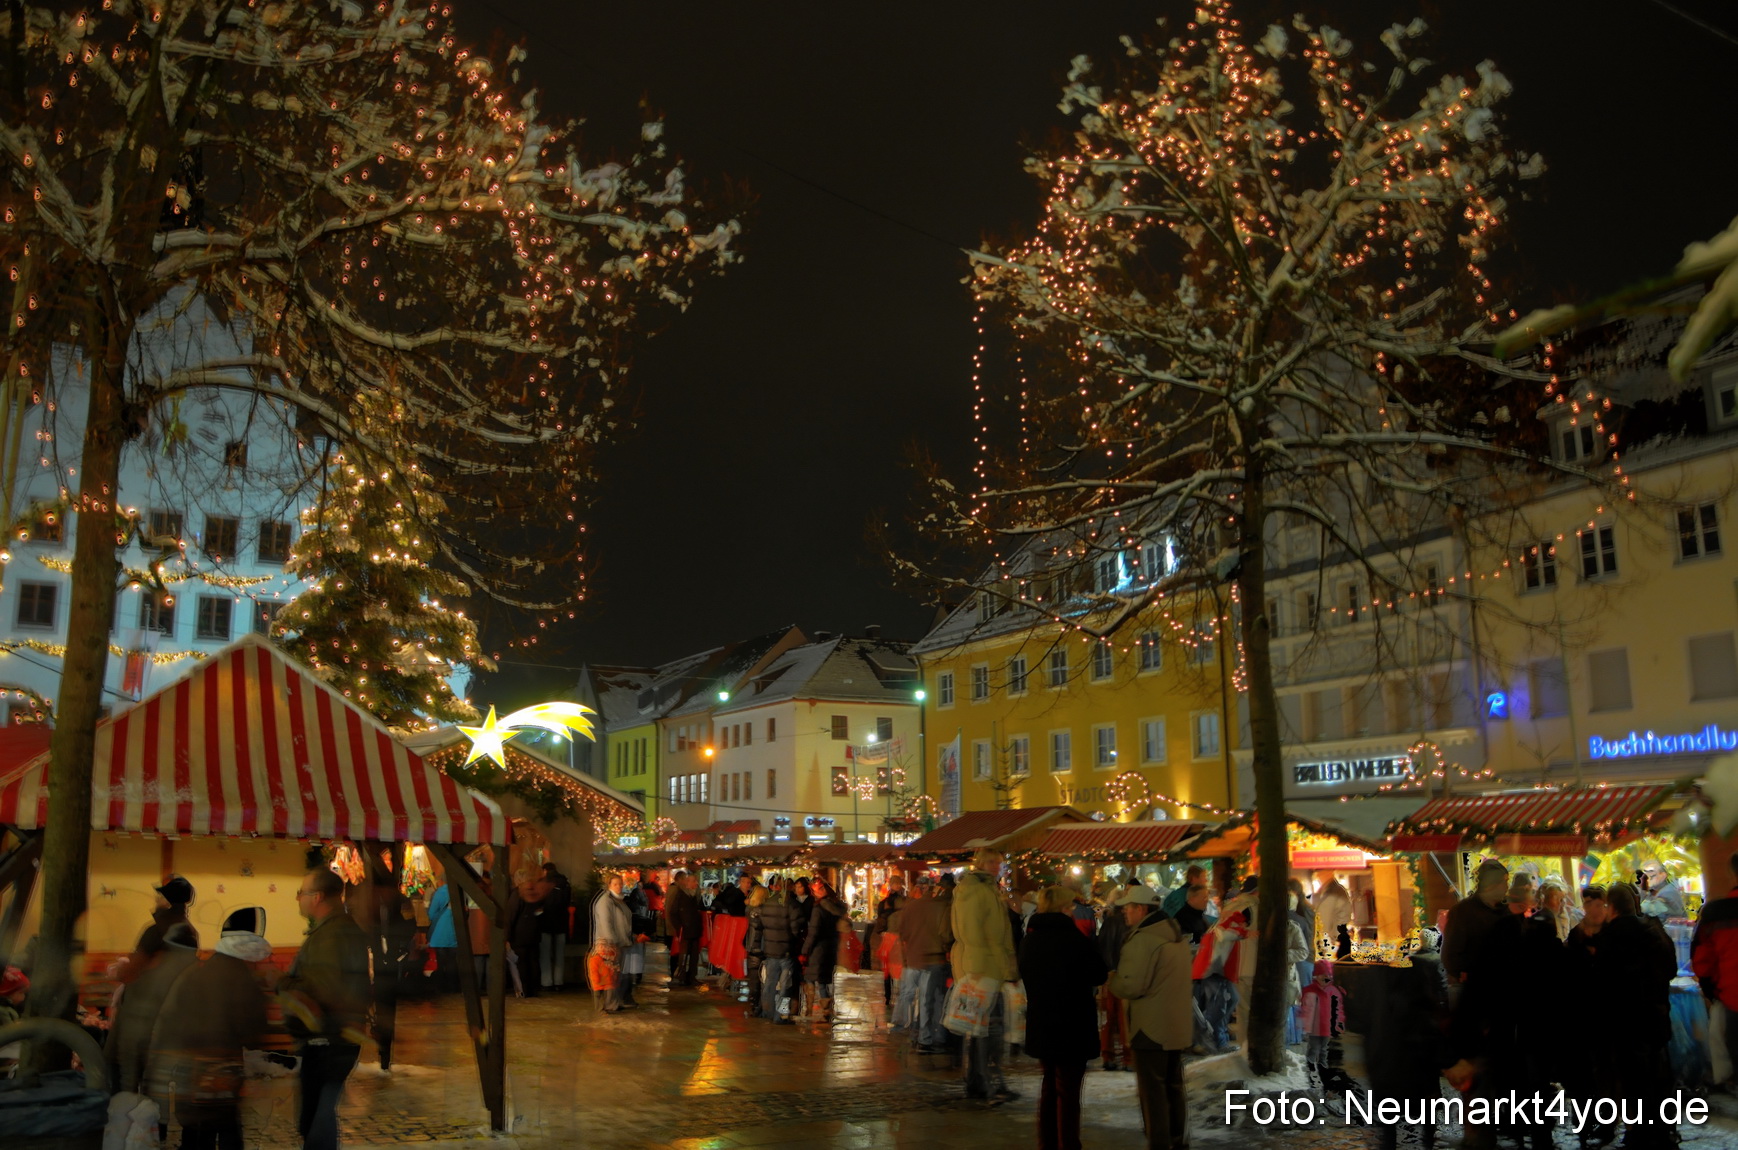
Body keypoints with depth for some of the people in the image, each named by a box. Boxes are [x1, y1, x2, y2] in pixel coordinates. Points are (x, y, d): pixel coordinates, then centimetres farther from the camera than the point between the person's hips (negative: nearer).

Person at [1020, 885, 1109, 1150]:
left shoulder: (1029, 939, 2)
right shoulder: (1073, 938, -19)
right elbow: (1100, 974, -9)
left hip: (1040, 1026, 7)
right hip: (1072, 1027, -7)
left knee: (1049, 1086, 21)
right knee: (1068, 1092, 2)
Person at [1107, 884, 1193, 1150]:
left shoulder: (1142, 939, -20)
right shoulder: (1175, 933, 11)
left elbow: (1130, 986, -23)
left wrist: (1111, 977, -4)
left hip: (1152, 1028, -9)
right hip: (1178, 1025, 9)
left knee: (1153, 1090, -1)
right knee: (1173, 1086, 19)